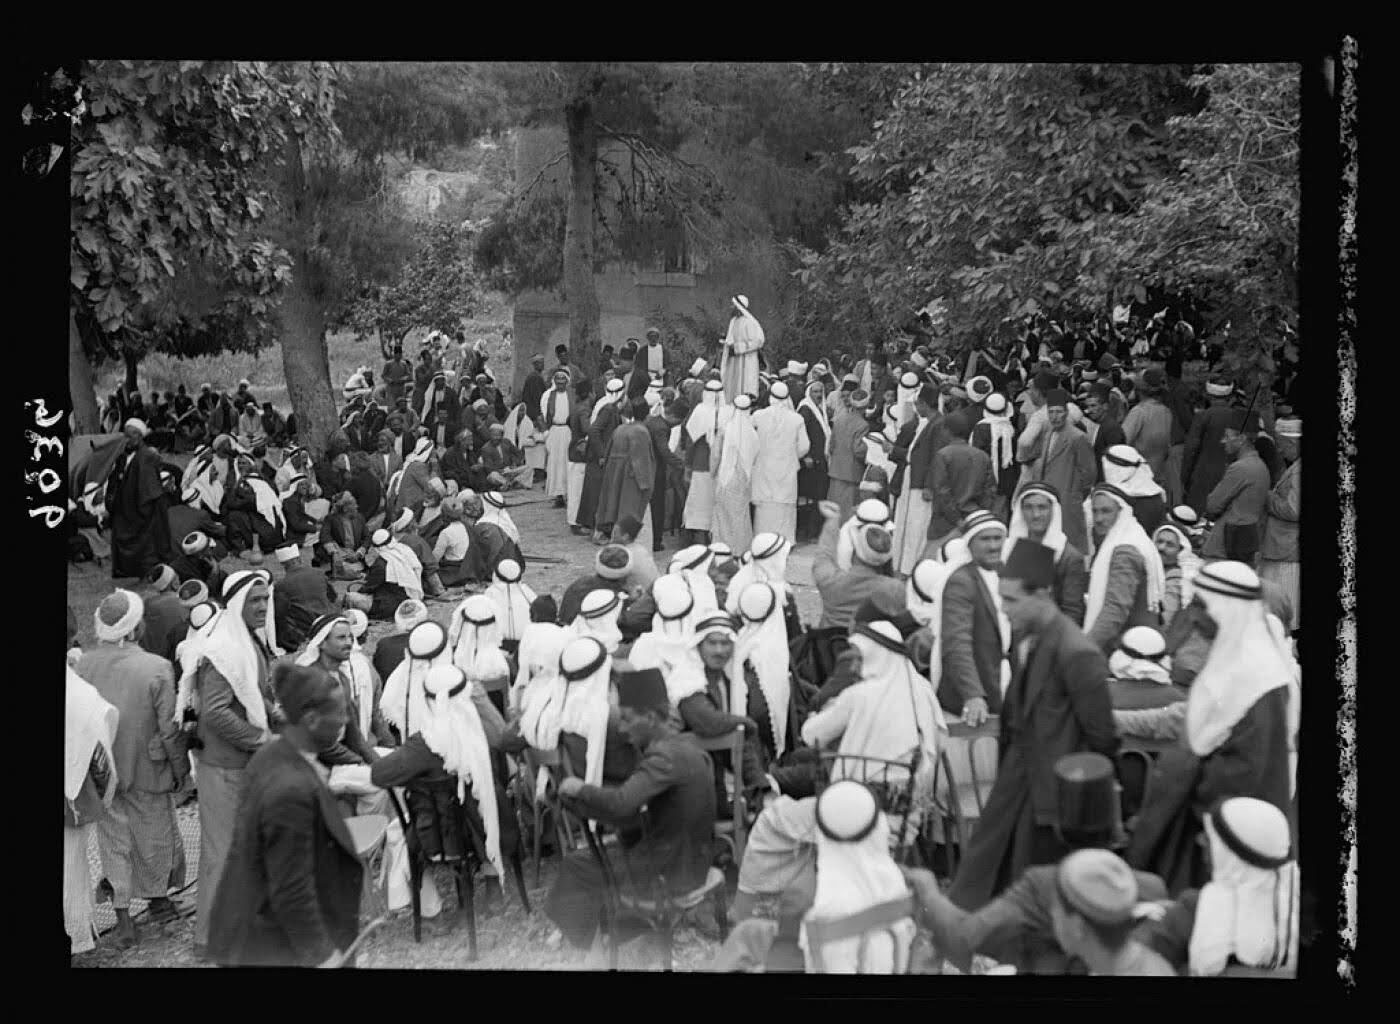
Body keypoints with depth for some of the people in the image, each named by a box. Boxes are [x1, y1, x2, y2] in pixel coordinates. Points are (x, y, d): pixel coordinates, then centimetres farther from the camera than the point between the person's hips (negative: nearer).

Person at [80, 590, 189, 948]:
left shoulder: (83, 666, -12)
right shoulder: (157, 668, -22)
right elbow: (169, 728, -16)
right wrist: (181, 769, -1)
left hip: (103, 772, 3)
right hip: (148, 771, -3)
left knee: (113, 841, 14)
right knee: (154, 836, 19)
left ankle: (123, 919, 17)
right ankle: (157, 898, 37)